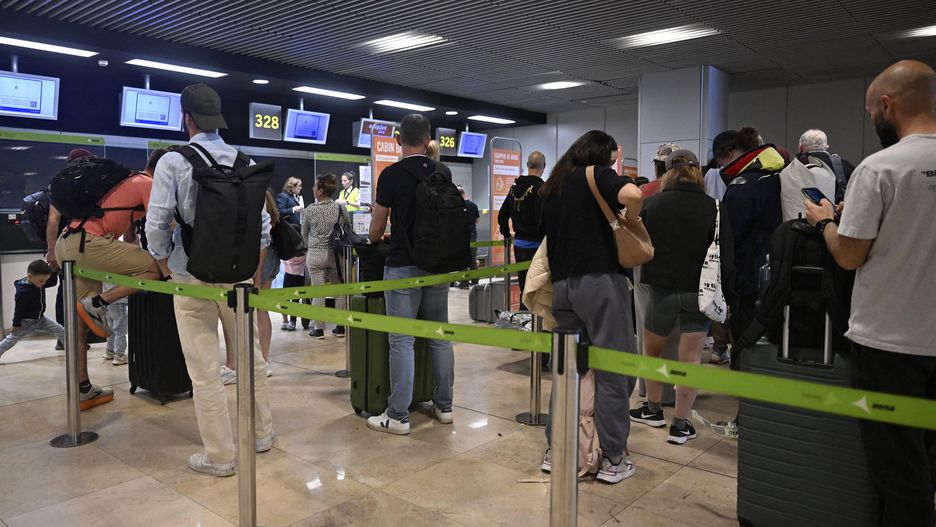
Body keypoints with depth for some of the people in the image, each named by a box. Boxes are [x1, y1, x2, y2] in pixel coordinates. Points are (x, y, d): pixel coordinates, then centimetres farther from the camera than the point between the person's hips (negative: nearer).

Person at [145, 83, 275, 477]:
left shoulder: (173, 162, -7)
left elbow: (157, 225, -10)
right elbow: (262, 223, 2)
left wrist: (166, 271, 7)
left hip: (193, 276, -3)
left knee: (205, 370, 4)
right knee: (252, 356, 16)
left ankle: (219, 456, 12)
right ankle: (262, 434, 30)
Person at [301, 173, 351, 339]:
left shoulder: (309, 210, -8)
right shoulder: (340, 208, -5)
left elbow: (304, 233, 5)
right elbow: (348, 229, 6)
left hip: (315, 254, -2)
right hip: (335, 254, 2)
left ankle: (318, 329, 10)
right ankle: (341, 327, 15)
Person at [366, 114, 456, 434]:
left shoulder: (391, 175, -8)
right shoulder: (443, 173, 6)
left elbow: (376, 229, -1)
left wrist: (375, 241, 22)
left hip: (403, 266, -5)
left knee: (402, 341, -2)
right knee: (439, 336, 12)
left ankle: (398, 417, 4)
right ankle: (444, 406, 22)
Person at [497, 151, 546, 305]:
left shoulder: (515, 186, 11)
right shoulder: (540, 187, -13)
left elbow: (502, 214, 17)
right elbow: (542, 219, -22)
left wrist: (507, 234, 27)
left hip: (518, 244, 7)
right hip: (535, 244, -7)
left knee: (524, 287, 15)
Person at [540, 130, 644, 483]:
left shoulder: (552, 186, 19)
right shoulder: (597, 175, -2)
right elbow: (633, 194, -22)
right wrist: (630, 220, -4)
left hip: (561, 284, 7)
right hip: (599, 282, -7)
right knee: (613, 371, 3)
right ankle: (613, 459, 10)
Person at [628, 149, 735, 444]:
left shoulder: (652, 204, -6)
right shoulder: (713, 208, -9)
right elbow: (726, 257, -7)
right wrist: (721, 291, 8)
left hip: (661, 288, 1)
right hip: (700, 291, 0)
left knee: (652, 350, 20)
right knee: (691, 357, 5)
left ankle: (653, 410, 31)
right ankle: (680, 425, 10)